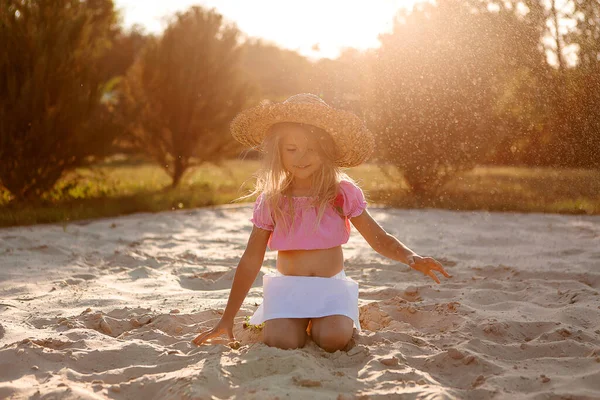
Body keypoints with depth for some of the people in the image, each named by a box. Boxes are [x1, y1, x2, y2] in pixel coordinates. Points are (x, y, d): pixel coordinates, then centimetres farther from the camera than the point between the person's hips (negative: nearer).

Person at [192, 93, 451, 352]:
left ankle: (318, 323, 9)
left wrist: (411, 258, -21)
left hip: (331, 286, 0)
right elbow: (251, 261, 2)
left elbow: (379, 239, 1)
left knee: (334, 339, -28)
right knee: (281, 342, -26)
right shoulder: (270, 201, -2)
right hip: (287, 288, 0)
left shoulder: (343, 193, -3)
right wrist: (227, 318, 2)